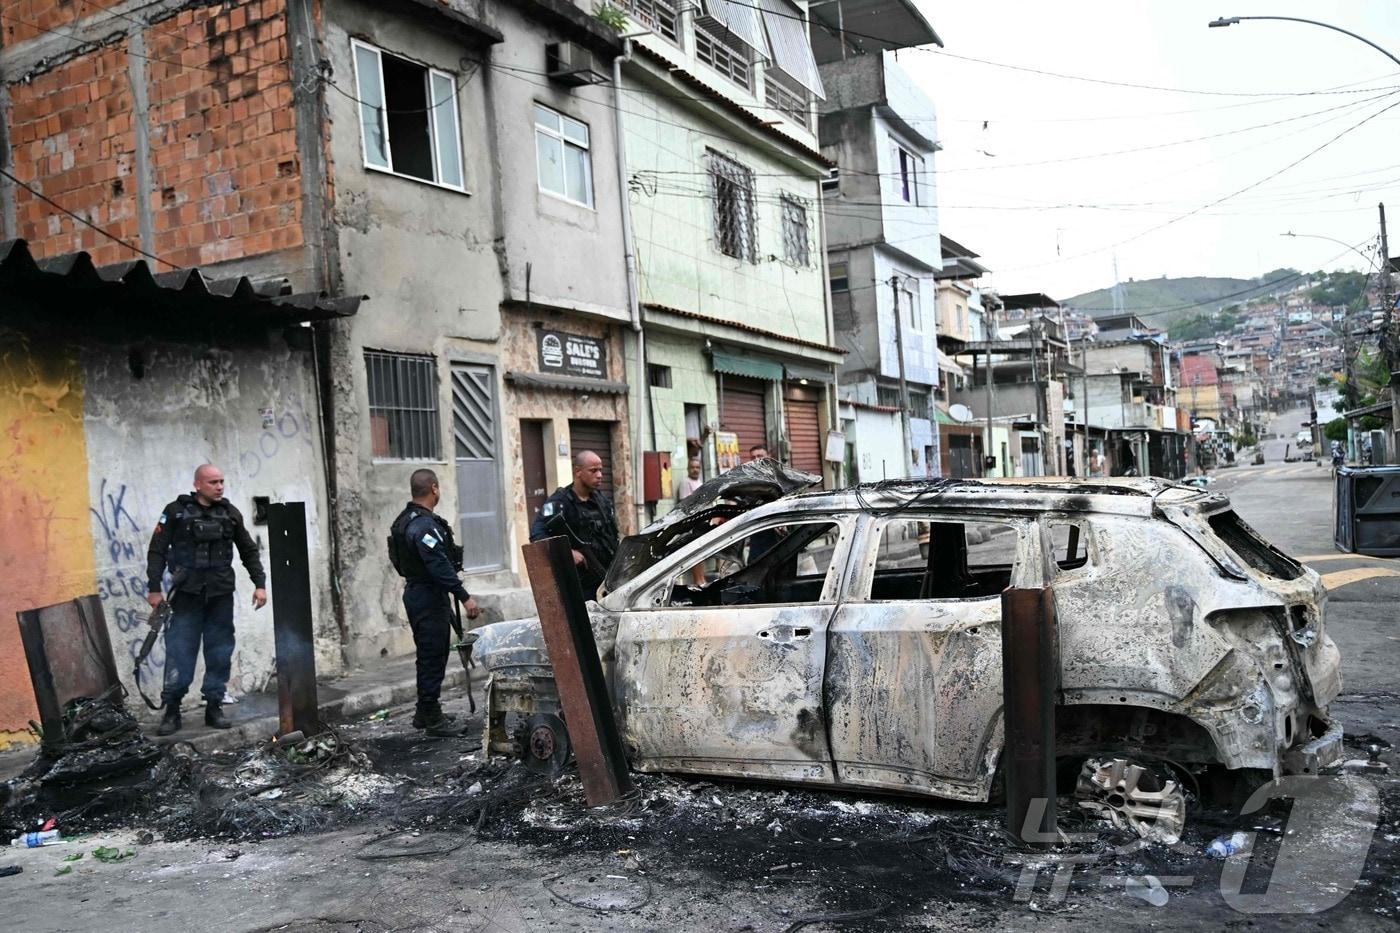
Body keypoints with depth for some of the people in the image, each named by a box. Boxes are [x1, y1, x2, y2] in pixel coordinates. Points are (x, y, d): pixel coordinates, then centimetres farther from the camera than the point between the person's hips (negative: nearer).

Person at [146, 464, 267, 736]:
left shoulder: (230, 514, 8)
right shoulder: (176, 511, -1)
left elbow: (249, 552, 14)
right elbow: (157, 551, 0)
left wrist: (259, 583, 8)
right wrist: (154, 588, -5)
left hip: (221, 596, 3)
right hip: (187, 595, -3)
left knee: (220, 654, 5)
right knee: (180, 654, -3)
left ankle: (214, 707, 14)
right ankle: (171, 711, 6)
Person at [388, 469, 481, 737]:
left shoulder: (406, 521, 13)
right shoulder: (424, 525, -20)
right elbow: (440, 566, -26)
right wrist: (464, 597, -25)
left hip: (416, 592, 11)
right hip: (429, 597, -11)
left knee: (429, 655, 18)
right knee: (434, 657, -5)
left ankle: (425, 712, 27)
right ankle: (433, 717, 1)